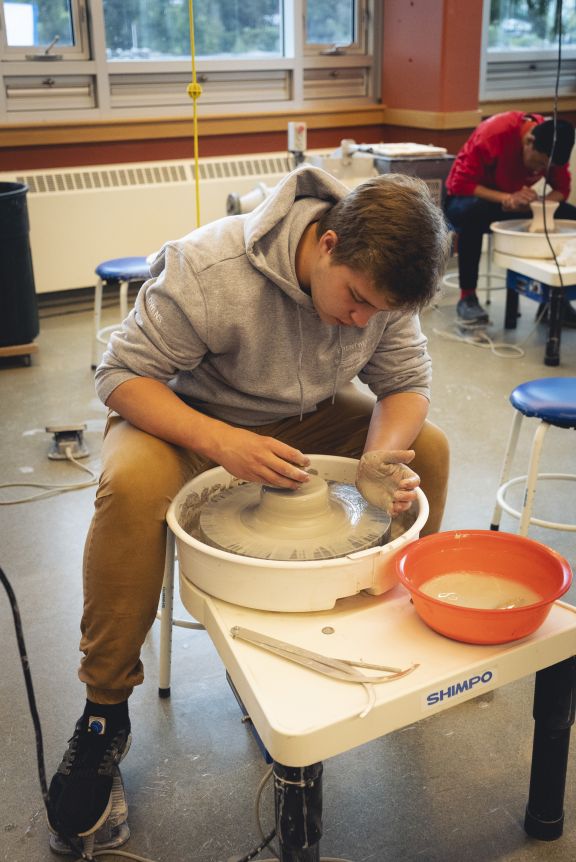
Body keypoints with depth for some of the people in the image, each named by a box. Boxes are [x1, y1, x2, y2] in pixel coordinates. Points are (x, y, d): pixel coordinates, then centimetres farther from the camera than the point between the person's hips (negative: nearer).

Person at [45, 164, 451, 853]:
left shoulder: (383, 281, -17)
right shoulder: (208, 270, -33)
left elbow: (406, 385, -8)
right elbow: (122, 375, -27)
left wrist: (383, 456, -30)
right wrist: (221, 442, -41)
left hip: (310, 418, 5)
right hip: (189, 413, -4)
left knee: (427, 446, -12)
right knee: (131, 487, -36)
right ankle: (104, 711, -16)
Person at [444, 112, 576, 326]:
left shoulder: (552, 143, -13)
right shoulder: (493, 133, -28)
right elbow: (461, 183, -27)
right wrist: (507, 198, -39)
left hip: (517, 202, 5)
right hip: (468, 198, -4)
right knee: (473, 213, -41)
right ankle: (467, 296, -28)